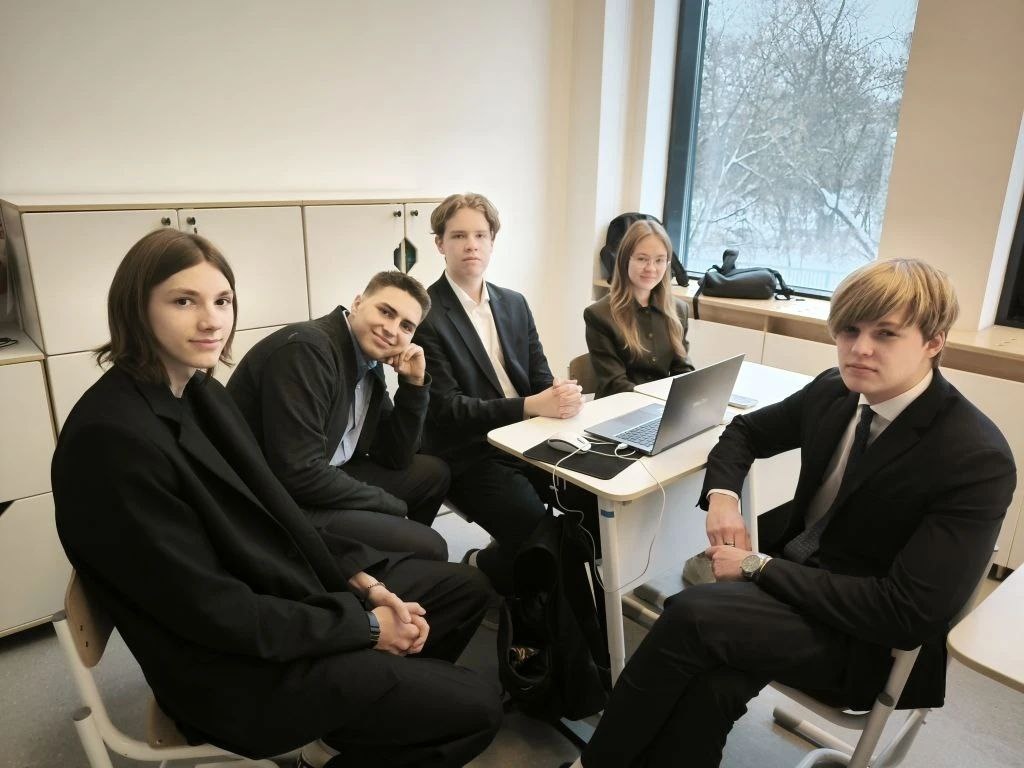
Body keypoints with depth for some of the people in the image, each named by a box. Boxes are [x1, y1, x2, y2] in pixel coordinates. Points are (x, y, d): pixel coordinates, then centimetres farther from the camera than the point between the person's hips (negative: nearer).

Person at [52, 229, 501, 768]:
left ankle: (352, 722, 21)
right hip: (227, 663, -8)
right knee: (475, 707, -7)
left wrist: (360, 580, -3)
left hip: (284, 591, 9)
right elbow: (212, 611, -24)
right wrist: (364, 626, -16)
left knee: (465, 588, 13)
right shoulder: (112, 437, -26)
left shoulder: (201, 392, 3)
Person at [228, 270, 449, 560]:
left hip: (320, 480, 9)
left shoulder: (371, 362, 5)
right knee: (427, 547, -17)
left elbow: (396, 458, 9)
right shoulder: (306, 349, -22)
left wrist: (414, 384, -4)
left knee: (434, 472, 12)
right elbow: (299, 474, -28)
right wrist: (392, 505, -14)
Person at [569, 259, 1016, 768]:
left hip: (868, 641, -5)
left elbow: (907, 615, -23)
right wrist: (721, 495, -6)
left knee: (691, 613, -27)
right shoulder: (833, 391, -1)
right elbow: (746, 431, 15)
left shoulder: (978, 461, -20)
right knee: (712, 681, -29)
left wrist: (758, 567, -21)